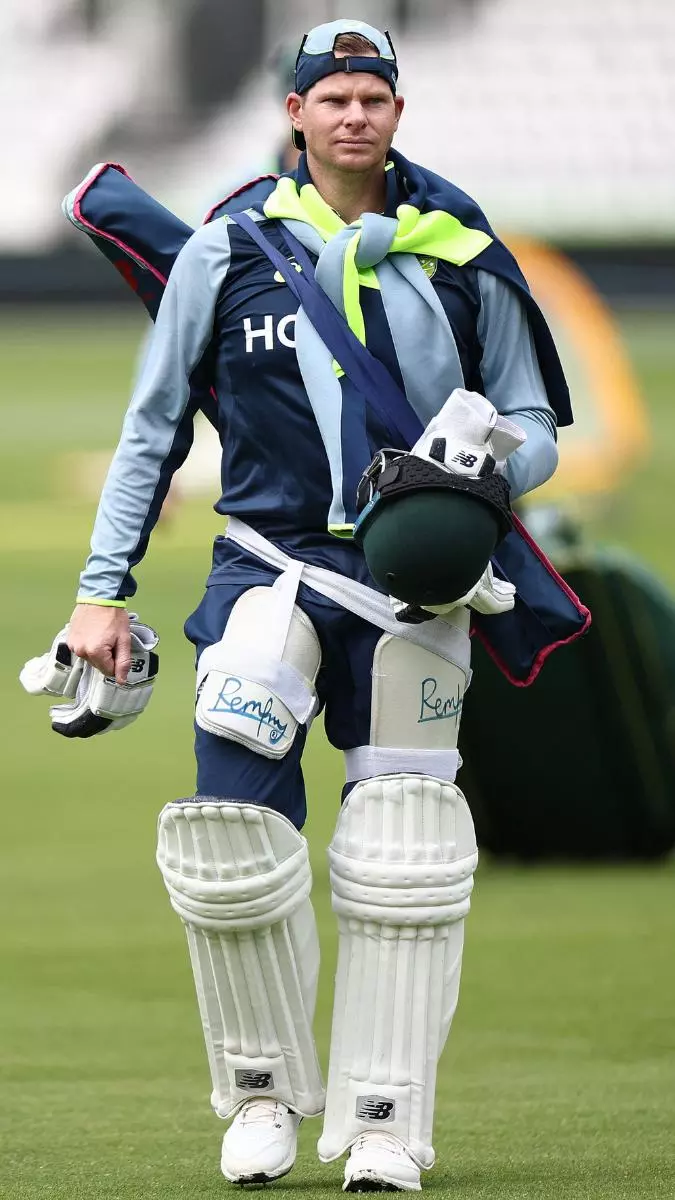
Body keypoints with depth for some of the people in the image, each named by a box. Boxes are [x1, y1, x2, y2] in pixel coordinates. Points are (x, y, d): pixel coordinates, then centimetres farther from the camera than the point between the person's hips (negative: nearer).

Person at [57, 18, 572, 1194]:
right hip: (269, 562, 0)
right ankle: (264, 1087, 6)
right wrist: (102, 591, 5)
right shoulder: (228, 251, 4)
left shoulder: (464, 257, 6)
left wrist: (490, 468, -12)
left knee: (400, 854, -4)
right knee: (231, 825, -13)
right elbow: (152, 428, 10)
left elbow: (535, 429, 12)